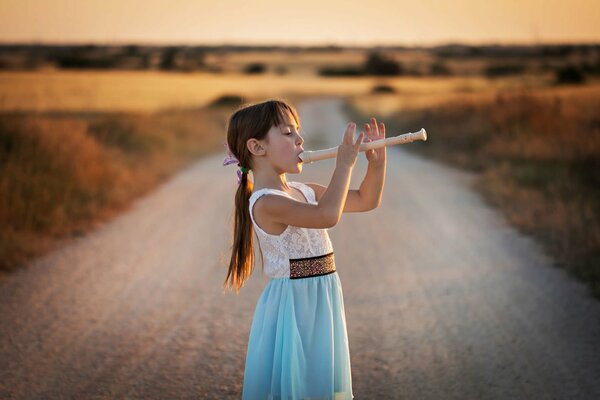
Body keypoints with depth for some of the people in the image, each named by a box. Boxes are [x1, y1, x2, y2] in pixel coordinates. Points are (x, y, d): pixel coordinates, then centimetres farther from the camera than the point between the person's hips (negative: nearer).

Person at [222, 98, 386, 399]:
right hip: (292, 304, -9)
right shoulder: (266, 203, -19)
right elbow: (328, 215, -34)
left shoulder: (304, 192, 9)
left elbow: (367, 201, 16)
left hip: (321, 303, 9)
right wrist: (344, 163, -24)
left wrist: (377, 163, 0)